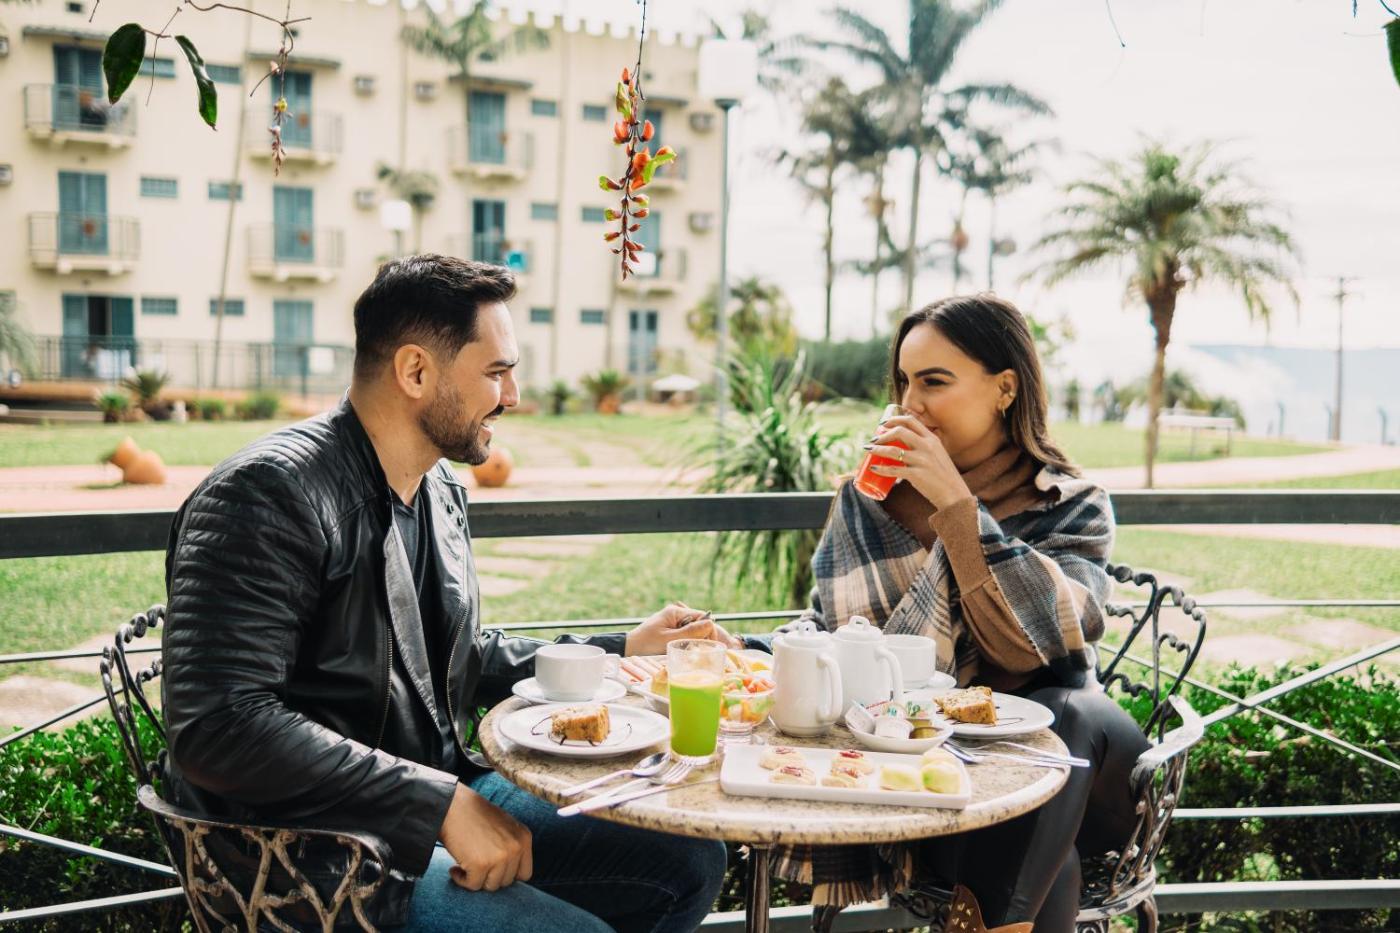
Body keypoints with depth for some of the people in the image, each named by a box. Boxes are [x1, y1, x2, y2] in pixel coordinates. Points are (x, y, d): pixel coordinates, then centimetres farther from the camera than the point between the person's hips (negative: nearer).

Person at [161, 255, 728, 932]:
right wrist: (441, 803, -28)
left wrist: (621, 650, 16)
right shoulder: (269, 495, -19)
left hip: (446, 795, 9)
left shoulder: (440, 492, 11)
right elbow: (216, 726, -29)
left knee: (691, 863, 6)